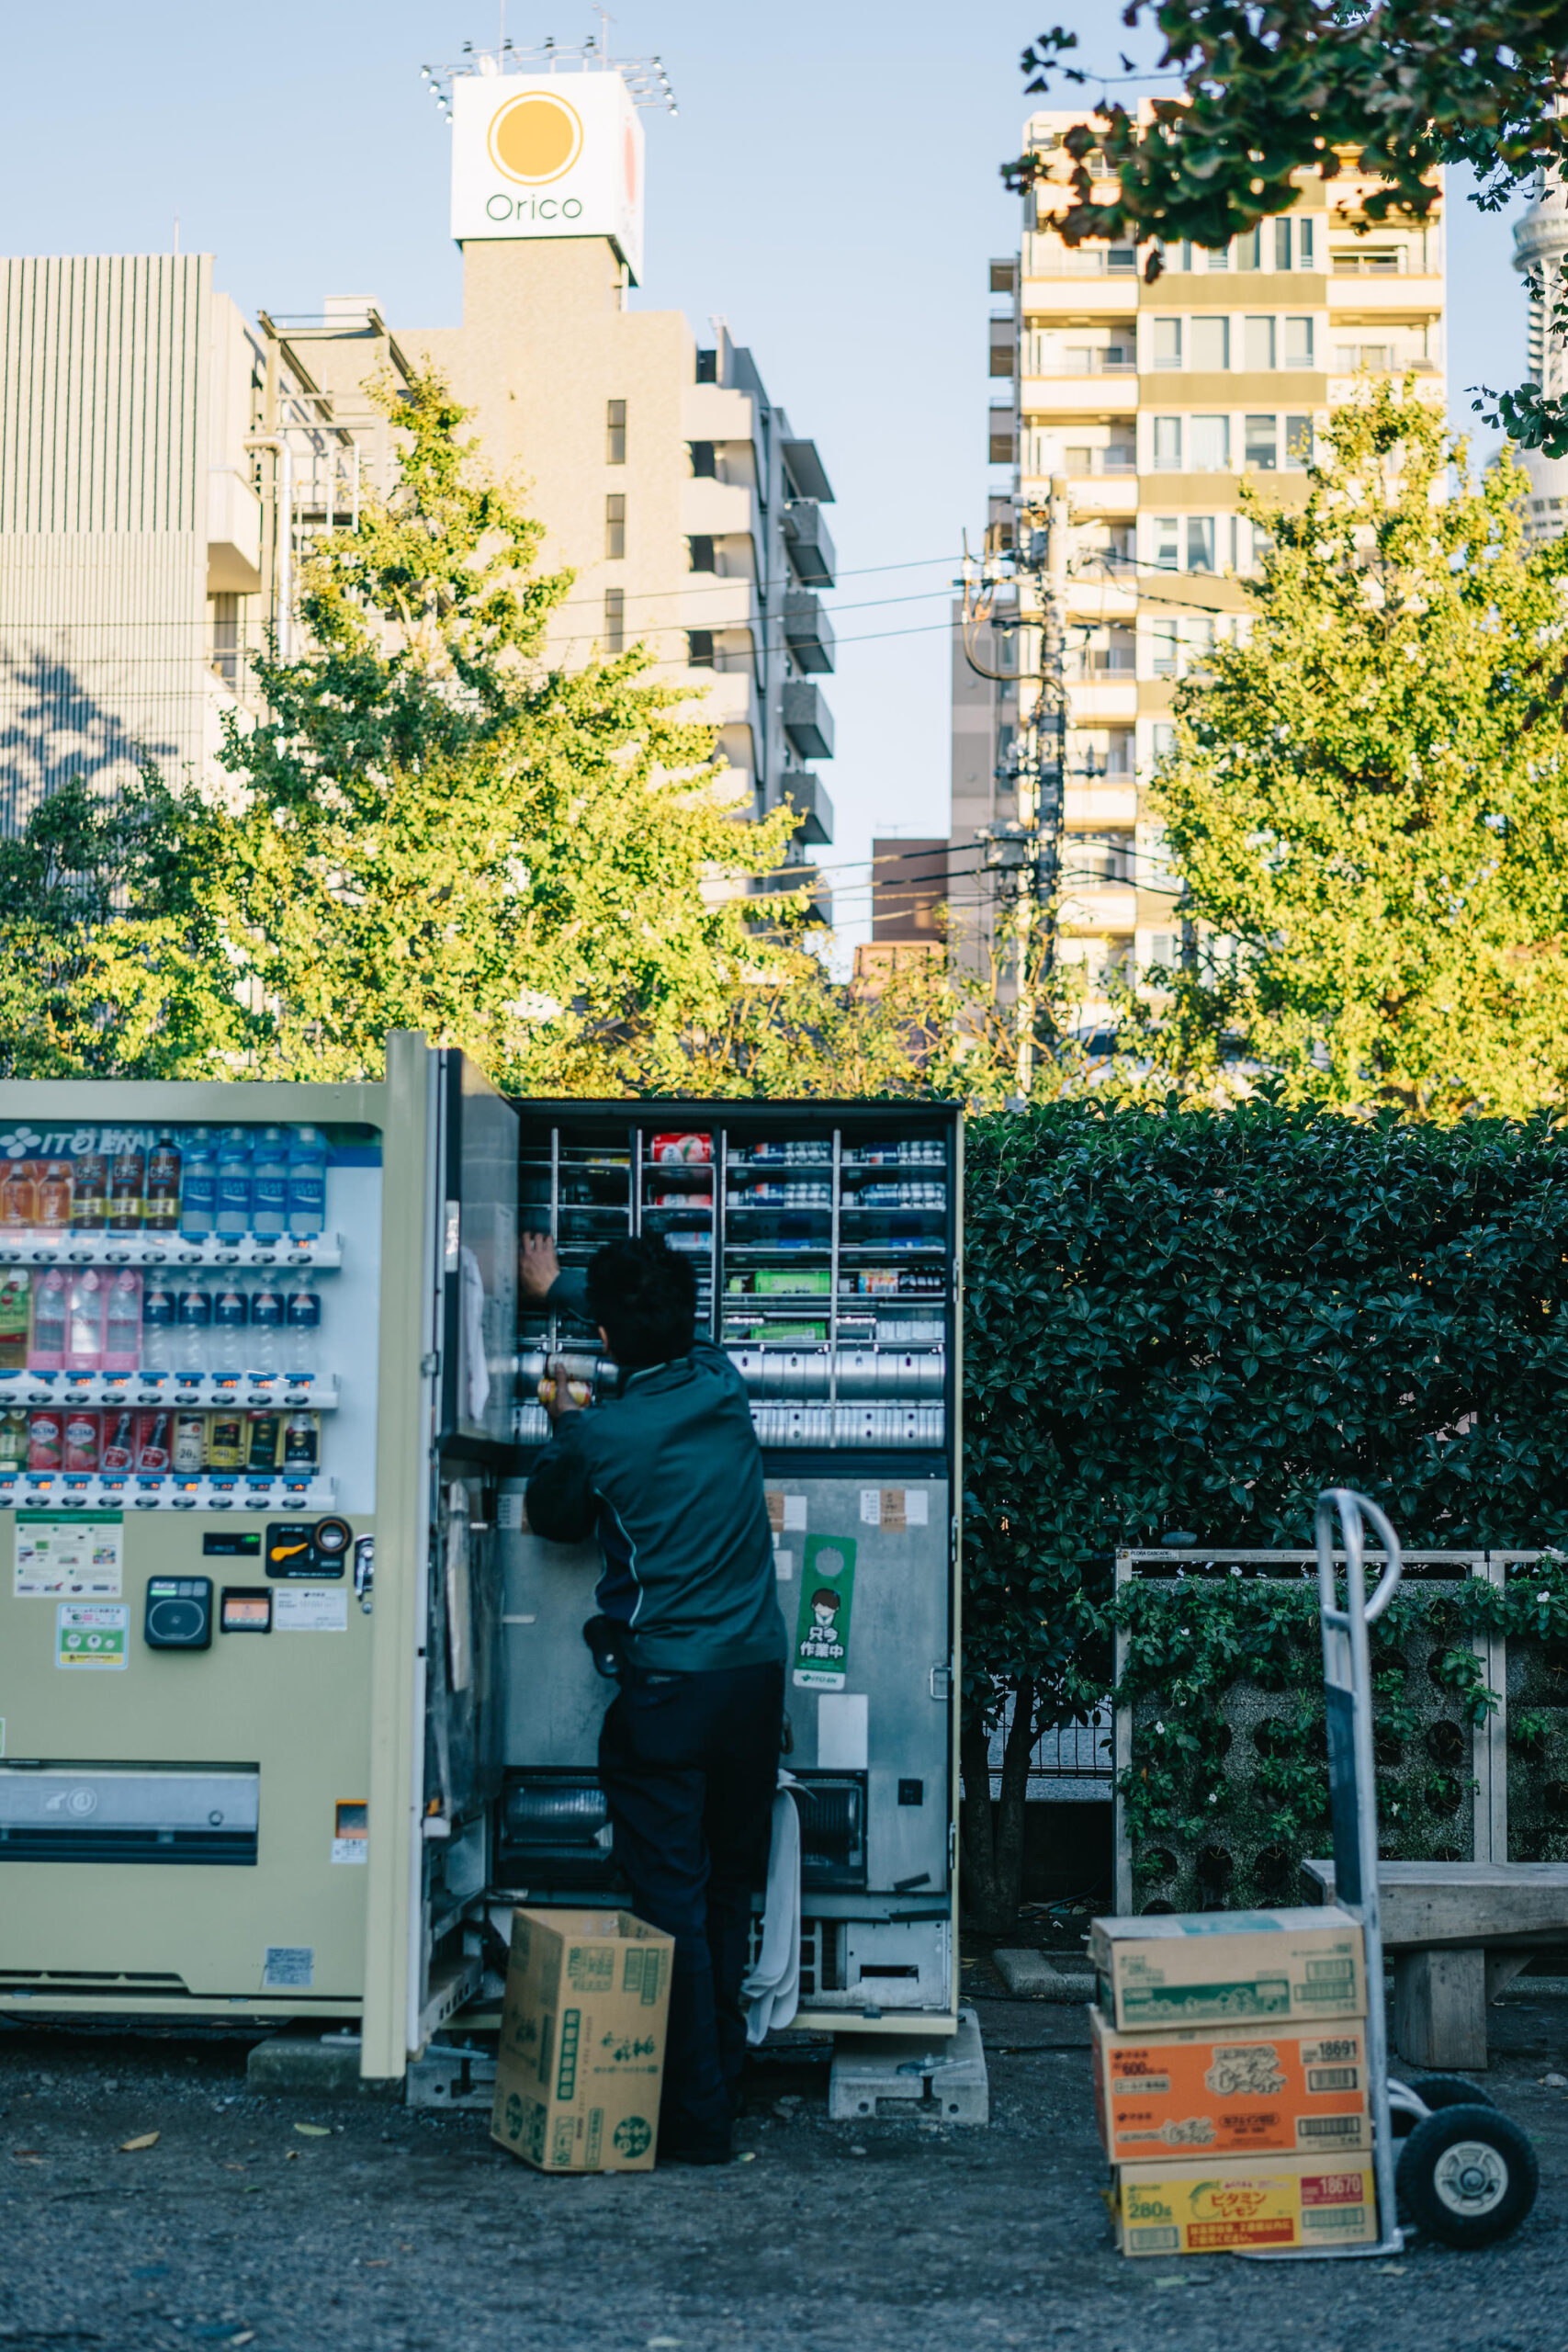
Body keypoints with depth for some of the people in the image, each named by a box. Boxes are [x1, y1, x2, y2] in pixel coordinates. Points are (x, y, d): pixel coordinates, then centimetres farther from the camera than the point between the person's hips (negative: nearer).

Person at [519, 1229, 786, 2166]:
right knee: (729, 1897, 14)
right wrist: (558, 1287, 39)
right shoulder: (723, 1385, 3)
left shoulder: (600, 1435, -11)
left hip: (666, 1691, -5)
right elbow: (672, 1330, 25)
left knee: (674, 1903, -1)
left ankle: (695, 2121, 1)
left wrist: (564, 1425, 25)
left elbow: (552, 1517, 9)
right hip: (756, 1676, 5)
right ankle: (724, 2092, 22)